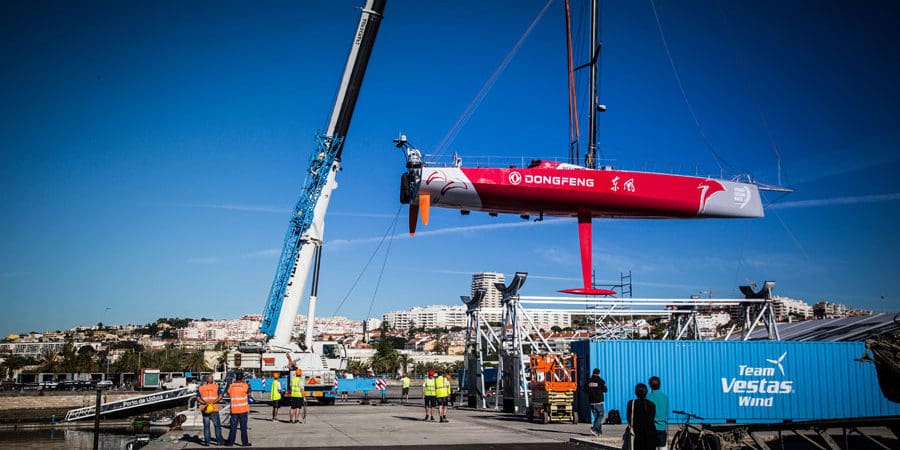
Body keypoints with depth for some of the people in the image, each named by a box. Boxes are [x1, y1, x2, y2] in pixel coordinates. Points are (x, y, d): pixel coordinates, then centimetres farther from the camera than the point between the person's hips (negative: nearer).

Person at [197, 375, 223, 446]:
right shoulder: (216, 387, 1)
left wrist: (205, 403, -10)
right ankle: (219, 440, 4)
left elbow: (198, 399, 0)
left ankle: (206, 441, 6)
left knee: (206, 426, 8)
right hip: (214, 409, -3)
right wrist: (213, 402, -13)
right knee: (217, 425, 4)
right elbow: (220, 397, -10)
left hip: (204, 409, 3)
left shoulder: (200, 388, 9)